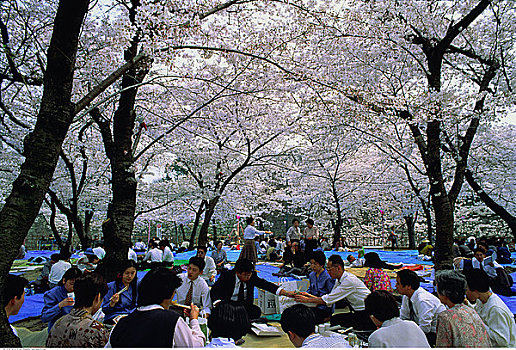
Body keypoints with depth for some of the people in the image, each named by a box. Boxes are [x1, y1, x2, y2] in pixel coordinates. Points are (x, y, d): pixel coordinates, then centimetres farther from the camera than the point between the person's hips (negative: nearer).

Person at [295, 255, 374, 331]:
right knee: (334, 318, -7)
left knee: (335, 320, -16)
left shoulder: (349, 280, -24)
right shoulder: (339, 280, 5)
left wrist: (307, 300, -17)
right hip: (358, 312, 8)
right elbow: (329, 298, 7)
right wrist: (311, 296, -1)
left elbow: (329, 299, -23)